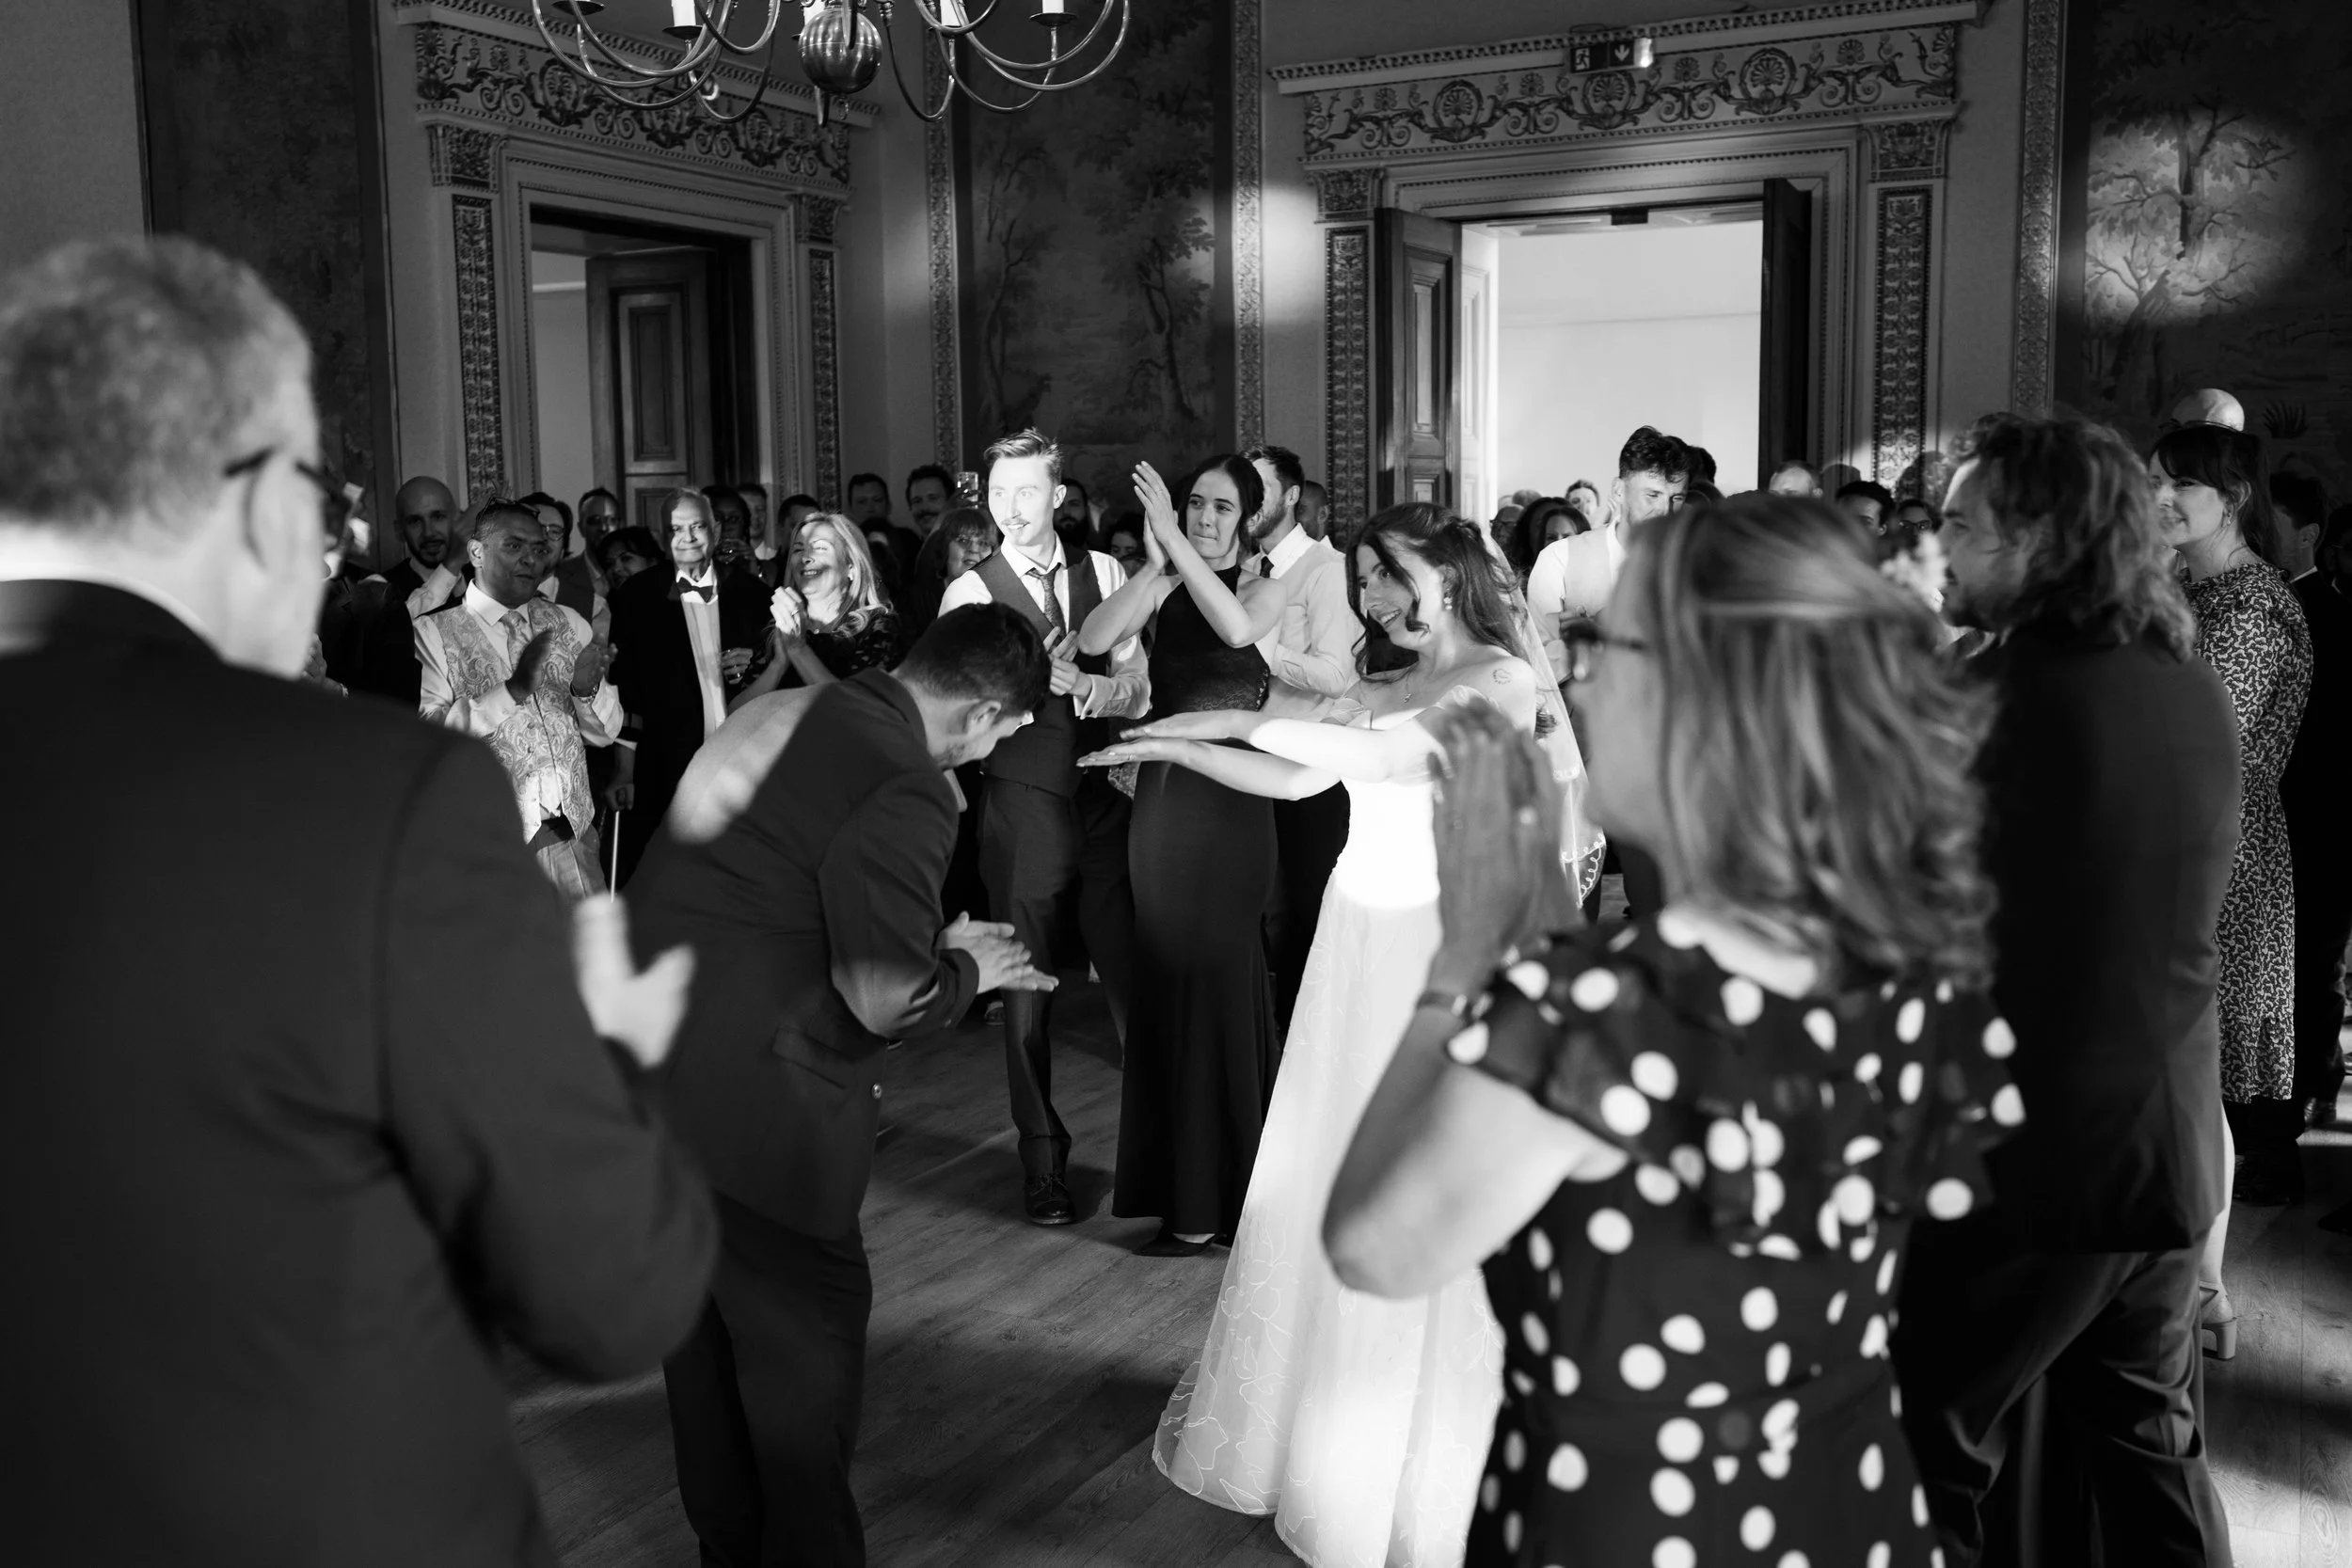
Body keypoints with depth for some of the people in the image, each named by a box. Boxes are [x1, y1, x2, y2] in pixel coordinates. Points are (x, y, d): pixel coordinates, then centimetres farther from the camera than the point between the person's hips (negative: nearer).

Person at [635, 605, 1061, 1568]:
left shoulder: (780, 715, 8)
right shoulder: (907, 792, -20)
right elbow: (890, 1001, -22)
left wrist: (935, 946, 19)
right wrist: (967, 967, -1)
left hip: (648, 1055, 10)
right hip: (743, 1098, -10)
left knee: (704, 1314, 22)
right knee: (808, 1325, 8)